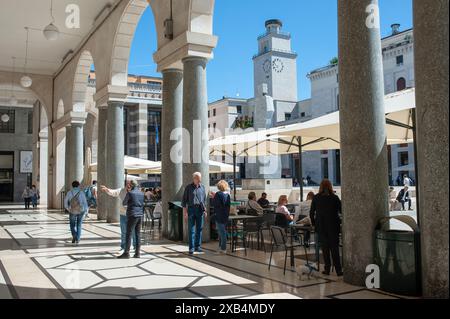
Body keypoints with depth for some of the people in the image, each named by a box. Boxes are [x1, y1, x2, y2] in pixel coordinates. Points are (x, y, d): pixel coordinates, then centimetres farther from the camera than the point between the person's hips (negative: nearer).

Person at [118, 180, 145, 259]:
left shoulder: (130, 193, -7)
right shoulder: (141, 193, 10)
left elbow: (124, 203, 4)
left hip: (132, 215, -6)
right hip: (140, 215, 6)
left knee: (129, 234, -3)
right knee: (138, 234, 9)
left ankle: (126, 253, -2)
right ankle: (137, 253, 9)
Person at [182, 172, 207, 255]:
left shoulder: (202, 187, 9)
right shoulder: (188, 187, 0)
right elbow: (184, 200, 0)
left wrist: (205, 210, 10)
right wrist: (185, 212, -6)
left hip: (200, 210, 3)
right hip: (191, 209, -3)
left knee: (199, 229, 5)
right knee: (191, 230, -4)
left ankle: (198, 246, 14)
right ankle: (191, 248, -1)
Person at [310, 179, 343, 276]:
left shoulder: (316, 198, 0)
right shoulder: (335, 197, -3)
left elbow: (311, 213, 3)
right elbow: (341, 211, 0)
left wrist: (313, 223, 14)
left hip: (321, 226, 1)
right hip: (333, 225, -1)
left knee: (325, 247, 7)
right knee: (334, 247, 3)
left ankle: (327, 269, 9)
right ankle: (338, 270, 1)